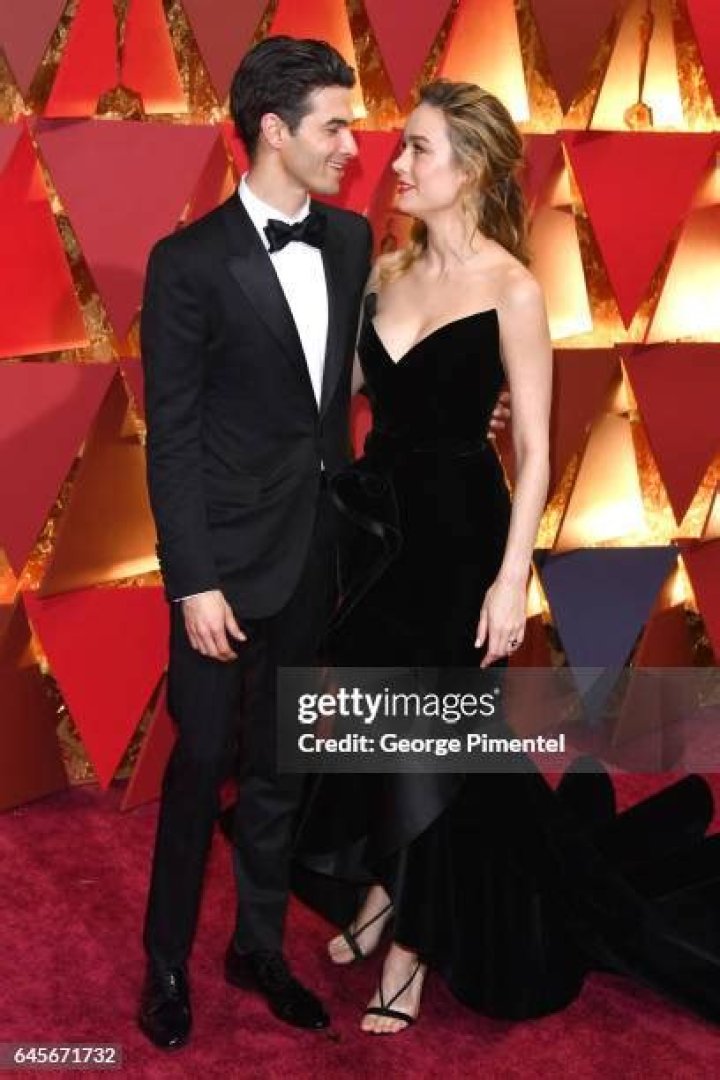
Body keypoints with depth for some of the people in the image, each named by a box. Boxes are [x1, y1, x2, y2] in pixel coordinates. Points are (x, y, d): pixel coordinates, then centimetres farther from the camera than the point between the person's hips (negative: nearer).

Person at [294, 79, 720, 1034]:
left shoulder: (512, 289, -12)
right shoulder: (385, 273, 4)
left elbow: (533, 447, -13)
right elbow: (358, 398, 8)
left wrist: (512, 578, -17)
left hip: (457, 532, -5)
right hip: (373, 518, 5)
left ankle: (412, 947, 25)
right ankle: (385, 896, 38)